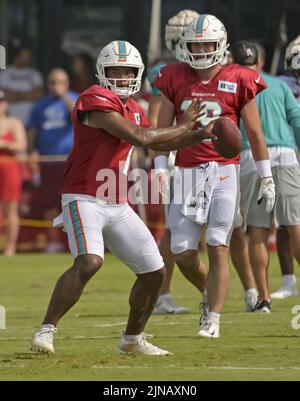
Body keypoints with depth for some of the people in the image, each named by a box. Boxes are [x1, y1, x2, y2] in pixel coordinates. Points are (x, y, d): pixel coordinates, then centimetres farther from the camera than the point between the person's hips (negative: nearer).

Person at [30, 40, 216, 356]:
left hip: (118, 207, 9)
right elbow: (141, 137, -22)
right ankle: (46, 331, -23)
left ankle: (132, 339, 27)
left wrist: (199, 135, 19)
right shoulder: (95, 101, -15)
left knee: (154, 272, 10)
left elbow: (158, 145, 29)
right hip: (84, 200, -9)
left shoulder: (132, 108, 14)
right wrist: (182, 126, -10)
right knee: (88, 262, -30)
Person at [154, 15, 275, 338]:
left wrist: (266, 178, 4)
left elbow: (255, 133, 5)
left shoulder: (237, 81, -1)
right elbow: (163, 131, 10)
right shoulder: (175, 80, 5)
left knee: (218, 248, -8)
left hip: (223, 172, -2)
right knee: (183, 253, 1)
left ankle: (213, 320, -4)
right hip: (187, 173, 2)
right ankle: (209, 294, 30)